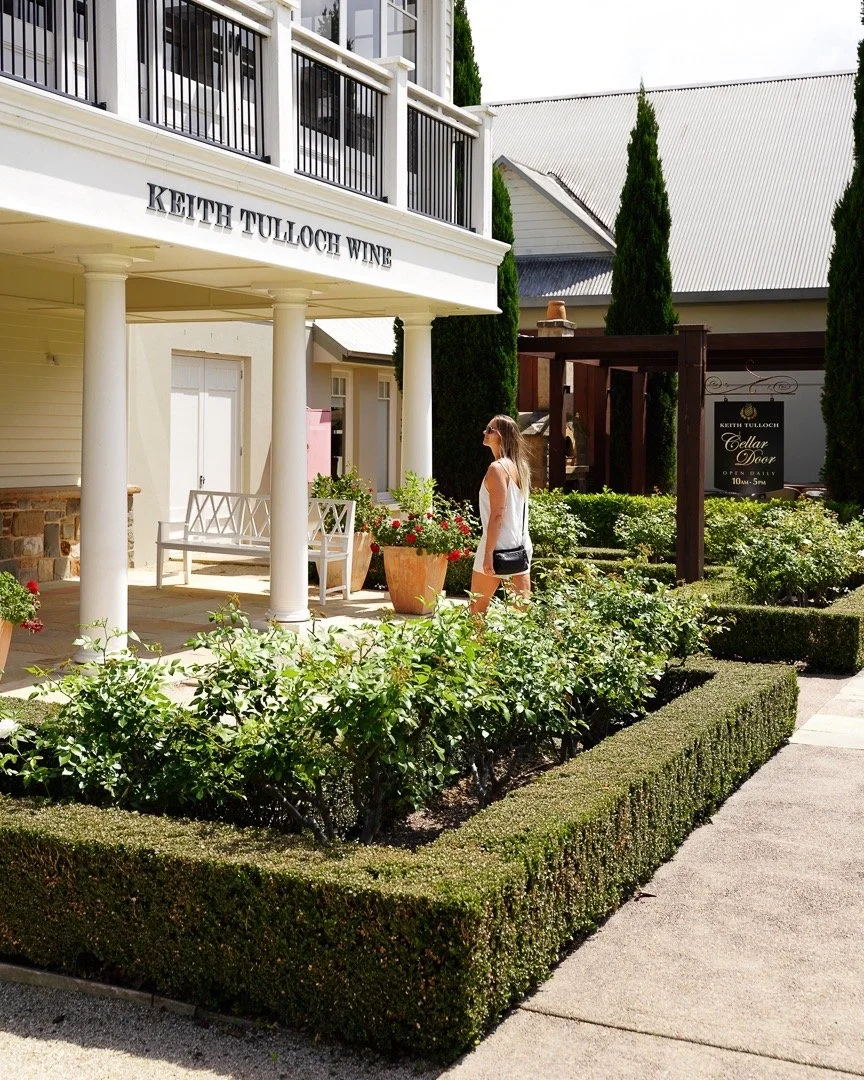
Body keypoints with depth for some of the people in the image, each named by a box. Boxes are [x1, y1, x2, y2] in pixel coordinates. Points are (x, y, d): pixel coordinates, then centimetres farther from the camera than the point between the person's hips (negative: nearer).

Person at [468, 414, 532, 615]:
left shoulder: (497, 468, -13)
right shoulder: (520, 466, 12)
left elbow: (497, 514, -19)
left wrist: (488, 553, -20)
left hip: (499, 546, -8)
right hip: (520, 546, 8)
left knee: (477, 609, 5)